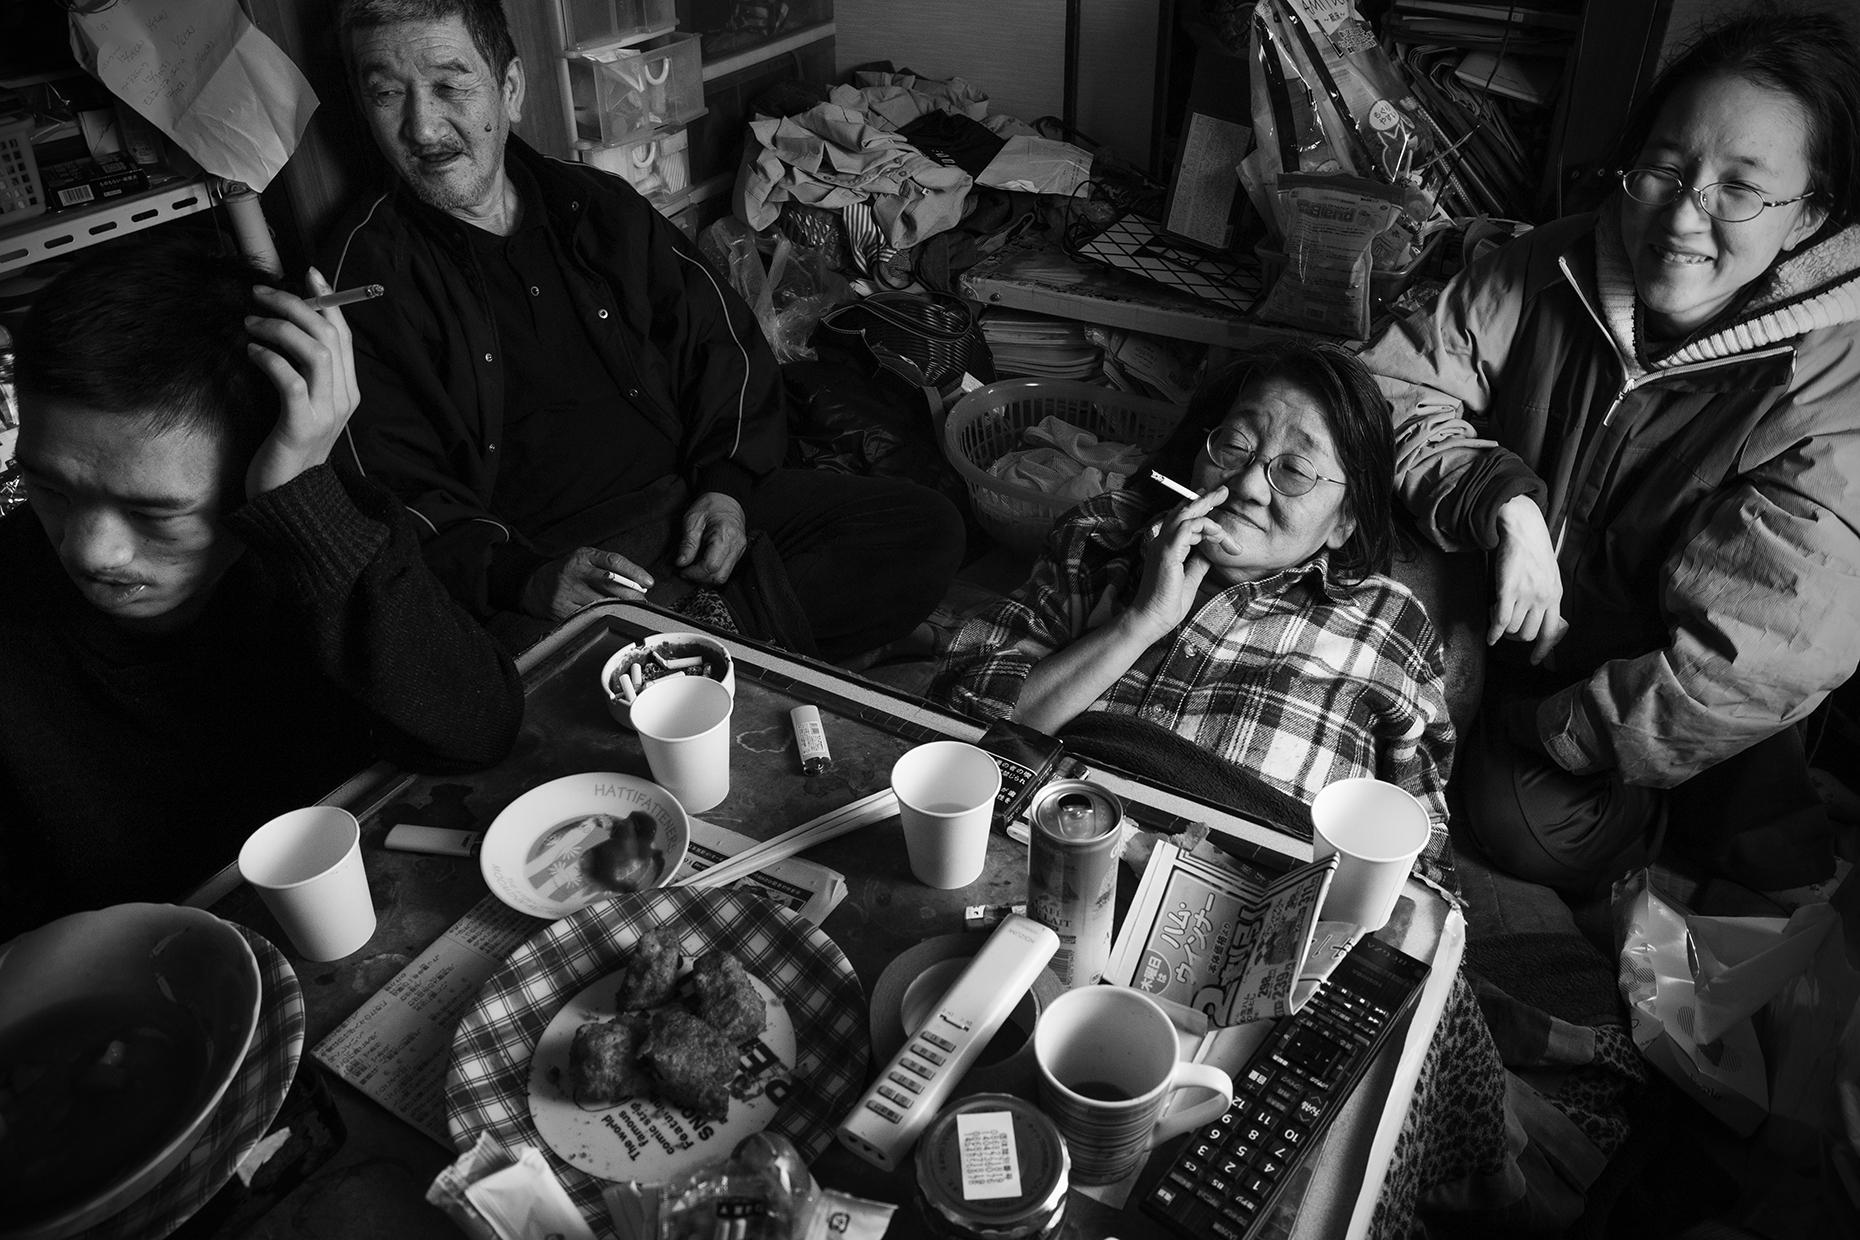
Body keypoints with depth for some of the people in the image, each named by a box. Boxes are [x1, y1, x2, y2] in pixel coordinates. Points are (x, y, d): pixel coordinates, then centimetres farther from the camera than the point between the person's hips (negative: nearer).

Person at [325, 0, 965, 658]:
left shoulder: (598, 205, 13)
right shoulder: (369, 272, 0)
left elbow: (719, 336, 14)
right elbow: (395, 489, -6)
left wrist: (727, 484, -3)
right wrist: (526, 578, -23)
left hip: (691, 505, 5)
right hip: (531, 551, -4)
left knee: (927, 530, -10)